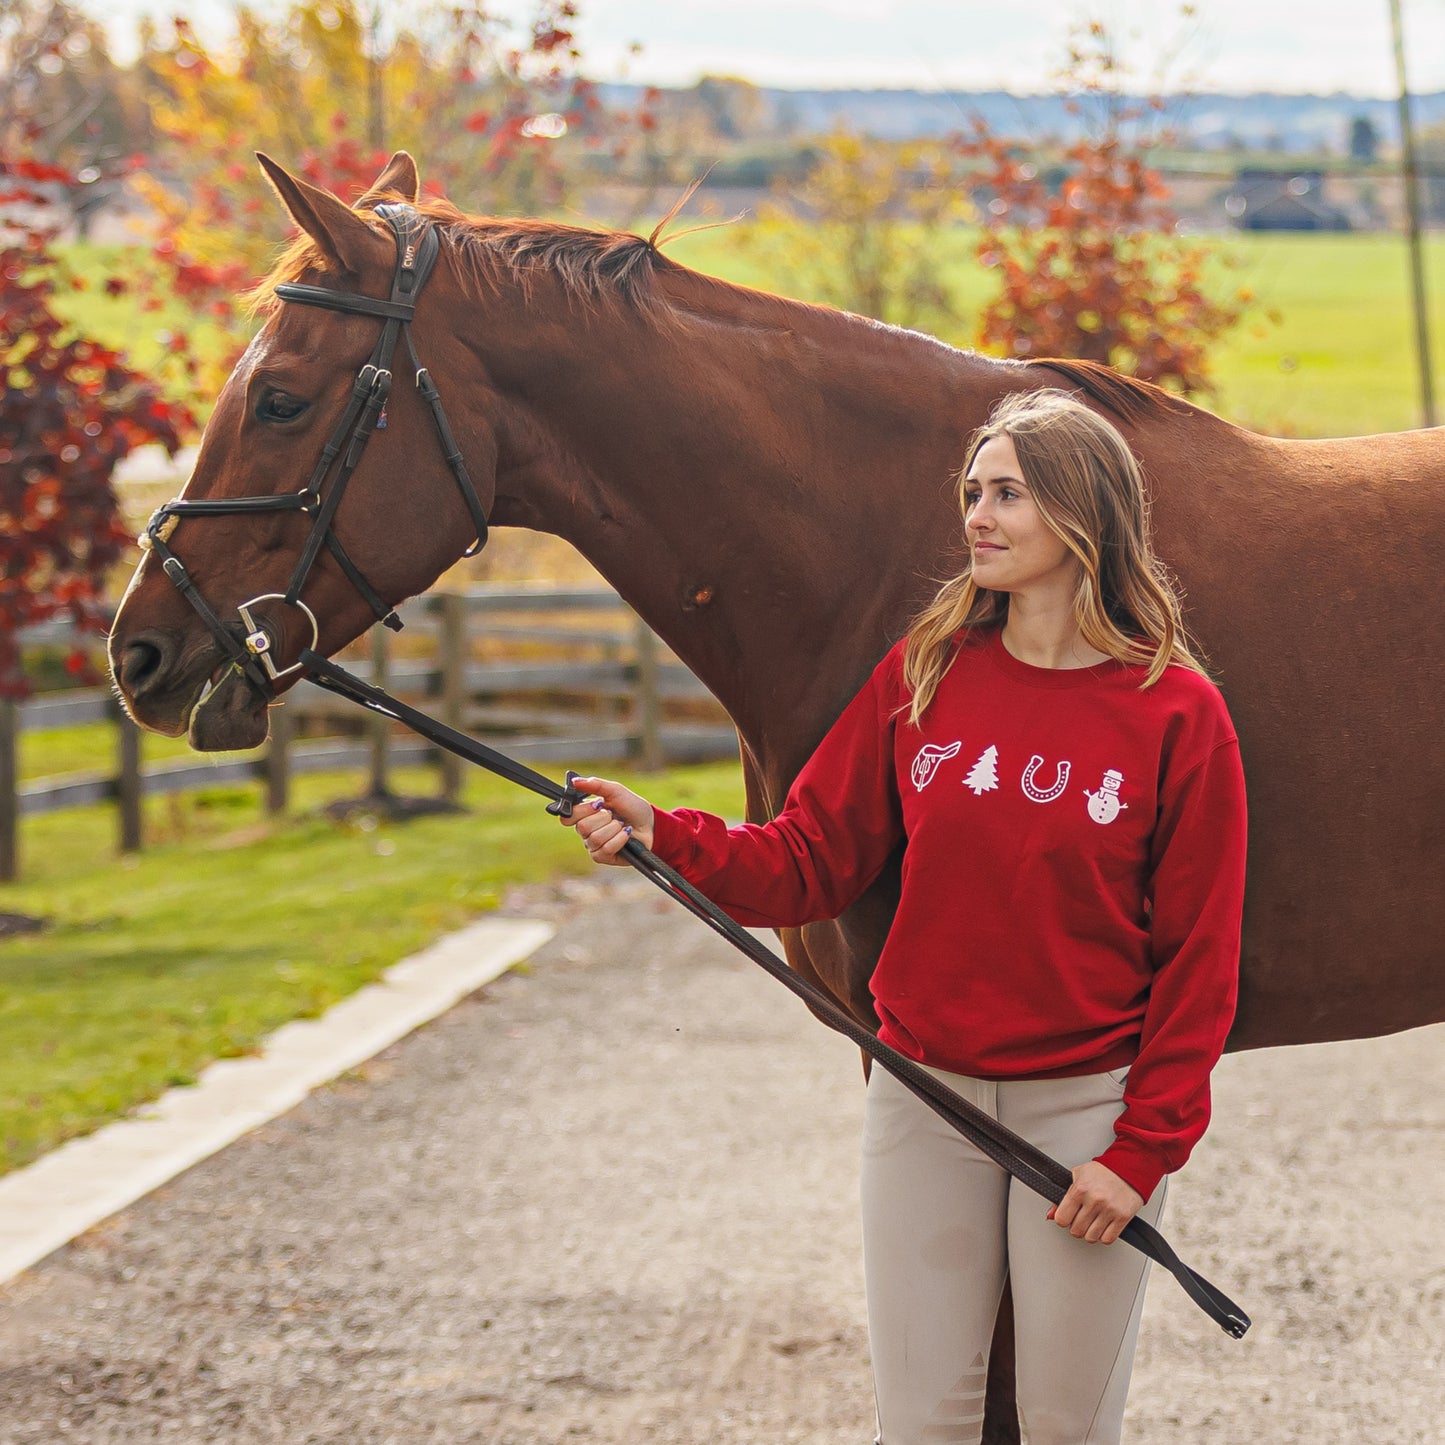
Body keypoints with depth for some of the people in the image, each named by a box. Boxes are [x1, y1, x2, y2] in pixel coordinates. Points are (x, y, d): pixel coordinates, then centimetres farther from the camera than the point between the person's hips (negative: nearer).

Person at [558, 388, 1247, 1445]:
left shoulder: (1178, 714, -8)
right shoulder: (925, 675, 2)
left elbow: (1197, 958, -6)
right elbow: (811, 863, 2)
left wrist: (1143, 1150, -10)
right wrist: (666, 837, -14)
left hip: (1087, 1108, -3)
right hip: (924, 1096, 3)